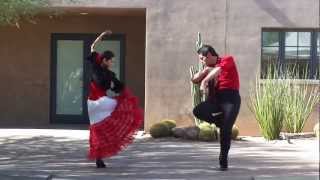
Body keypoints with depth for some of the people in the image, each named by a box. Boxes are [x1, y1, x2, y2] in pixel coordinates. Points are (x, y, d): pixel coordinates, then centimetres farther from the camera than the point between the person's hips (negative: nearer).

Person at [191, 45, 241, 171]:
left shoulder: (227, 60, 2)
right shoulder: (209, 69, 19)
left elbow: (218, 70, -18)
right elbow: (194, 80, 15)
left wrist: (204, 81, -28)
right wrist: (205, 71, 1)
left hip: (231, 98, -5)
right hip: (215, 98, 5)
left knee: (226, 130, -13)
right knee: (198, 111, -22)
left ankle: (223, 160, 1)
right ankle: (224, 123, -1)